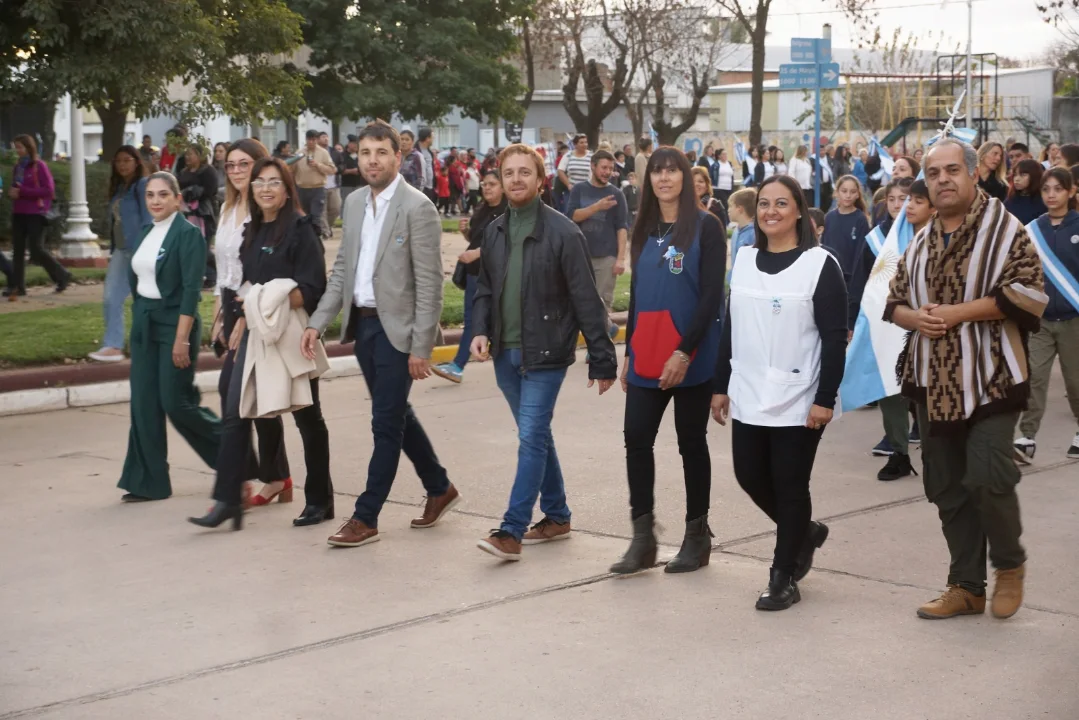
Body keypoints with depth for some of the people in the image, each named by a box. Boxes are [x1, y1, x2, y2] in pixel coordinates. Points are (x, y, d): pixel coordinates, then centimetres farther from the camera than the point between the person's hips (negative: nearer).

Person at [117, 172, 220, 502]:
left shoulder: (188, 234, -12)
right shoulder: (146, 233, 11)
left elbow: (191, 290, -17)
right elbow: (137, 280, 16)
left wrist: (182, 339, -21)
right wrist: (138, 321, 13)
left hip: (174, 324, -7)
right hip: (143, 325, 7)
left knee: (176, 403, -4)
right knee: (143, 404, 4)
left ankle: (229, 446, 20)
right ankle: (147, 483, 9)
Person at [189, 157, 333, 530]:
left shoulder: (301, 229, -9)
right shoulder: (253, 232, 13)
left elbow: (312, 289, -15)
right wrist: (242, 322, 17)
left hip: (292, 331, -7)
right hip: (256, 332, 7)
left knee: (307, 416, 5)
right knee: (235, 413, -3)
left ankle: (320, 500, 18)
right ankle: (227, 501, -2)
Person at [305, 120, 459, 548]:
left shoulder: (417, 208, -13)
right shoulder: (355, 202, 9)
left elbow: (429, 284, -15)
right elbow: (342, 269, 14)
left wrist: (421, 347, -17)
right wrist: (318, 323, 6)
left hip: (397, 327, -8)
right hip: (361, 322, 8)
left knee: (386, 423, -2)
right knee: (395, 415, 17)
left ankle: (366, 517, 5)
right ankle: (440, 488, 34)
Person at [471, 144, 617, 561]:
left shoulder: (562, 232, -11)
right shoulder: (494, 232, 7)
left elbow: (586, 301, -11)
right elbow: (485, 289, 16)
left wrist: (602, 360, -10)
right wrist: (481, 330, -3)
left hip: (544, 354, -6)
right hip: (505, 354, 6)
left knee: (531, 438, -8)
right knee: (537, 436, 16)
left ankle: (512, 532, -7)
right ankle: (556, 518, 28)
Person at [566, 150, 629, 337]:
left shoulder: (616, 194, 1)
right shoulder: (578, 190, 4)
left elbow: (622, 227, -3)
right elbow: (572, 216, -9)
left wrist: (621, 258, -11)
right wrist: (597, 206, -22)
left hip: (607, 256, -2)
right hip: (581, 254, 2)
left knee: (604, 301, -2)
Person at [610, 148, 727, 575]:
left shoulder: (705, 227, -5)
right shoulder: (645, 231, 13)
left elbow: (711, 296, -12)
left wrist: (684, 351, -19)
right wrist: (628, 352, 12)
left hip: (691, 357, -5)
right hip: (647, 357, 5)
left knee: (691, 443, 4)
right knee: (637, 438, -1)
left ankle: (697, 534, 15)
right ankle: (643, 538, 6)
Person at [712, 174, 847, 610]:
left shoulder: (820, 264, -7)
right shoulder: (744, 259, 10)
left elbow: (835, 339, -10)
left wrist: (826, 399, -15)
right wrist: (721, 386, 12)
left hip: (797, 402, -6)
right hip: (748, 398, 6)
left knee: (790, 487, 1)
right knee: (750, 477, 9)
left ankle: (783, 578, 14)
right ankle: (805, 533, 35)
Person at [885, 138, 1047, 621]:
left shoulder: (1003, 227, -6)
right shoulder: (920, 244, 14)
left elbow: (1028, 291, -15)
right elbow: (895, 302, 17)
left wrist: (959, 313, -19)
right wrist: (915, 318, -7)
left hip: (990, 379, -6)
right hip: (934, 382, 6)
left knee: (987, 477, -14)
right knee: (946, 487, 9)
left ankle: (1010, 564, 12)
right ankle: (966, 586, 20)